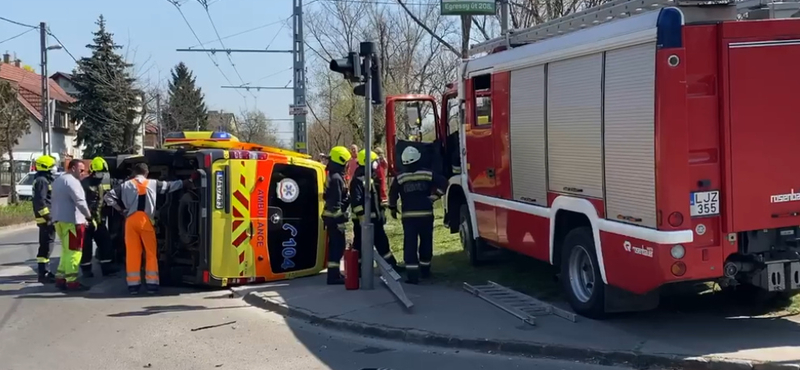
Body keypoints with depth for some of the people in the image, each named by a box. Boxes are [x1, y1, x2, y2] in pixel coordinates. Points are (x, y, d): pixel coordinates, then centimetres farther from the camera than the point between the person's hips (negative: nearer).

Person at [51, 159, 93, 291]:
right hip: (71, 221, -10)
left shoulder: (58, 180, 19)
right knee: (73, 251, -6)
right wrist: (89, 216, -17)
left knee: (67, 250, 17)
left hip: (60, 220, 10)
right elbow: (80, 201, -23)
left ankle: (60, 278, 16)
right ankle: (71, 281, -7)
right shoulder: (71, 181, -14)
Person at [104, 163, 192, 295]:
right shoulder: (153, 184, 11)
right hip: (146, 220, -1)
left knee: (132, 253, 5)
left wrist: (120, 209, 13)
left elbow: (108, 196, 7)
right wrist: (185, 182, 39)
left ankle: (133, 284, 5)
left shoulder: (126, 185, 11)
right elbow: (170, 185, 25)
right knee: (151, 252, 6)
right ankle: (152, 283, 3)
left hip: (131, 220, 1)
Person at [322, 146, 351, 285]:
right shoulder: (336, 178, -17)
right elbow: (336, 203, -22)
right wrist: (340, 220, -21)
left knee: (335, 245, 15)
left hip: (331, 216, 10)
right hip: (335, 217, -10)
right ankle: (333, 275, -9)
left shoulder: (332, 176, 16)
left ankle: (334, 273, 21)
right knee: (338, 246, -9)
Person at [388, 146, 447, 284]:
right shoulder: (428, 174, 0)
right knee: (426, 242, 17)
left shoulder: (399, 178, 0)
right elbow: (443, 183, -4)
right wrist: (434, 196, 3)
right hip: (426, 214, 1)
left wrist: (393, 208, 17)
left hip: (408, 215, -1)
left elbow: (392, 194, 3)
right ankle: (425, 270, 28)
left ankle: (412, 274, -13)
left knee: (410, 244, -3)